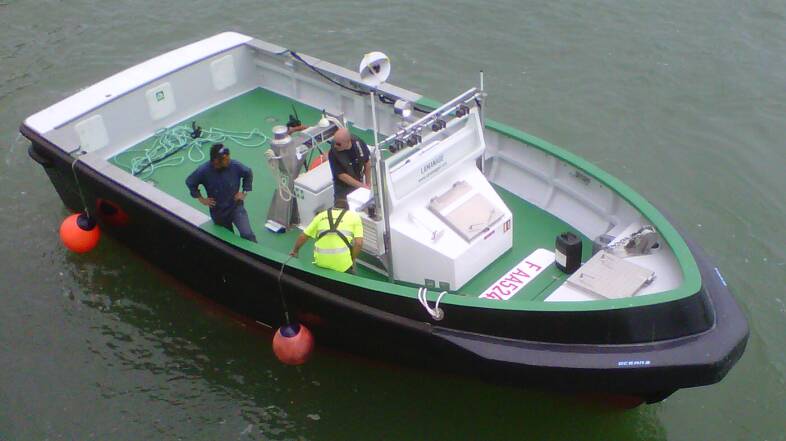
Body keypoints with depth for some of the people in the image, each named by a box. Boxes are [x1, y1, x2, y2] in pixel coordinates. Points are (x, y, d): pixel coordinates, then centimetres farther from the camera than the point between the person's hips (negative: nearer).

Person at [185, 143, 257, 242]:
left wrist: (244, 192, -2)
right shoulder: (203, 171, -21)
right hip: (218, 212, 1)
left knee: (247, 234, -16)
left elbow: (248, 173, 1)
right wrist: (201, 199, -3)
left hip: (236, 207, -1)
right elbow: (189, 182, -2)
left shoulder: (234, 165, -19)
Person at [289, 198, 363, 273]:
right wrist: (352, 260, 11)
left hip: (321, 263, 4)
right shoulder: (354, 216, 11)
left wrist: (295, 251, 38)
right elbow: (358, 243, -1)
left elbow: (303, 237, 22)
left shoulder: (322, 215, 20)